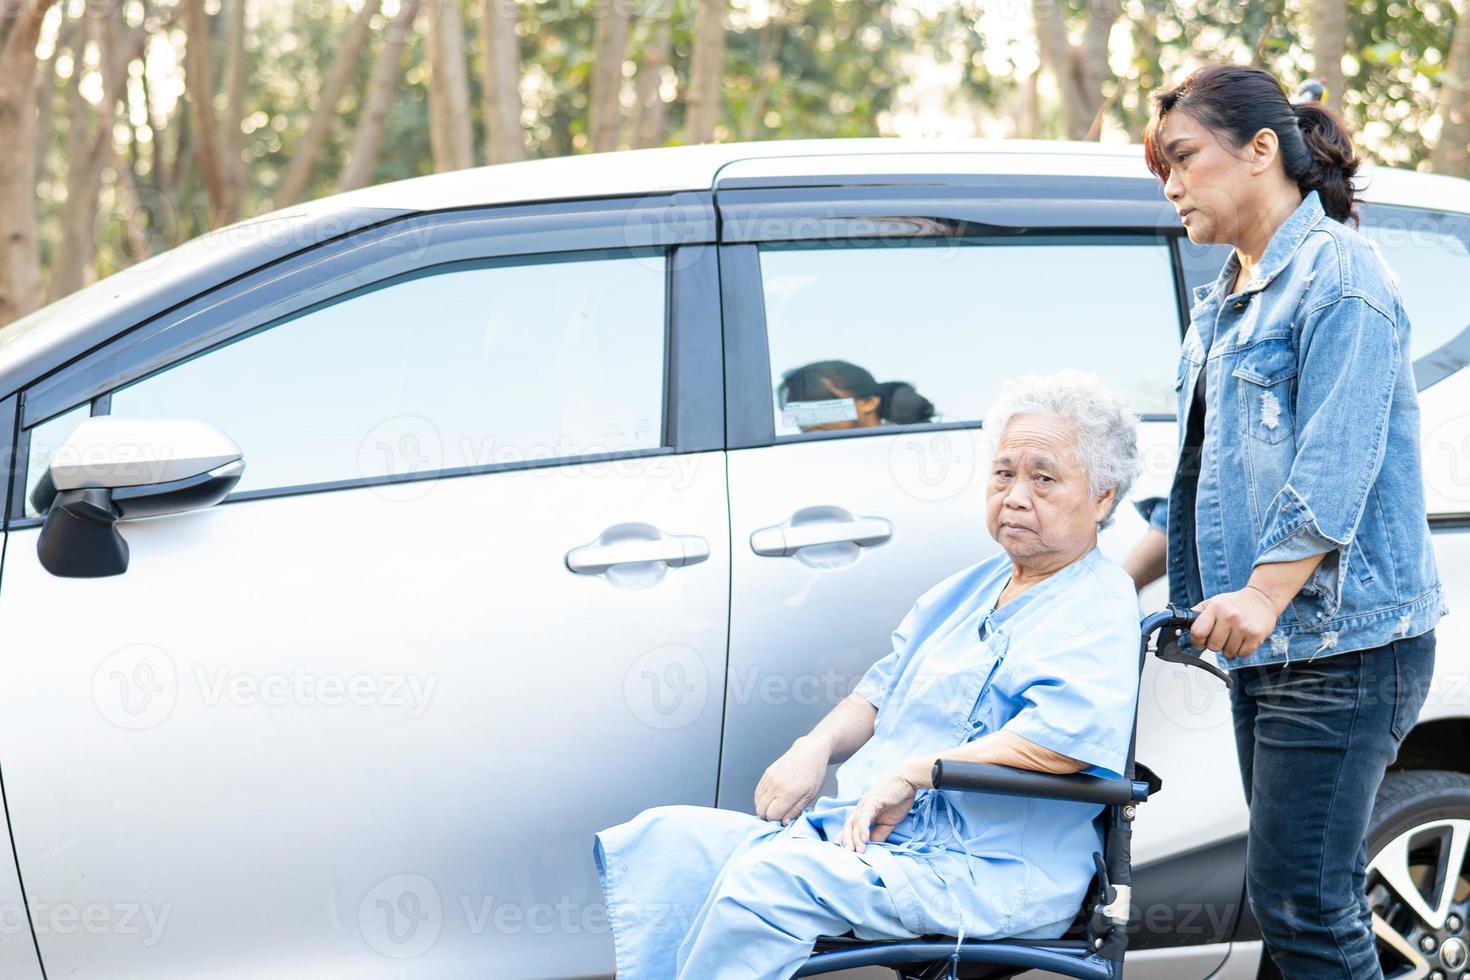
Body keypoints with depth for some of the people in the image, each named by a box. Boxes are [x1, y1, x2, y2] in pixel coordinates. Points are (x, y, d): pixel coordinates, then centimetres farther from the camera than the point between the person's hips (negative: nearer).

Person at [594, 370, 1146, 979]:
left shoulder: (1098, 606, -5)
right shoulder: (972, 587, 24)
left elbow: (1066, 735, -23)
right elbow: (882, 692, 27)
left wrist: (910, 774, -19)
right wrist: (817, 746, 4)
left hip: (994, 874, -9)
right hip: (865, 831, 9)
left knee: (775, 872, -33)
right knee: (665, 839, -7)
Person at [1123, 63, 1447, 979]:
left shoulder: (1338, 275, -10)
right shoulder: (1227, 300, 19)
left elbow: (1336, 465, -19)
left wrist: (1263, 595, -27)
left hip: (1343, 640, -9)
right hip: (1271, 647, 9)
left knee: (1299, 901, -10)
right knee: (1322, 894, 11)